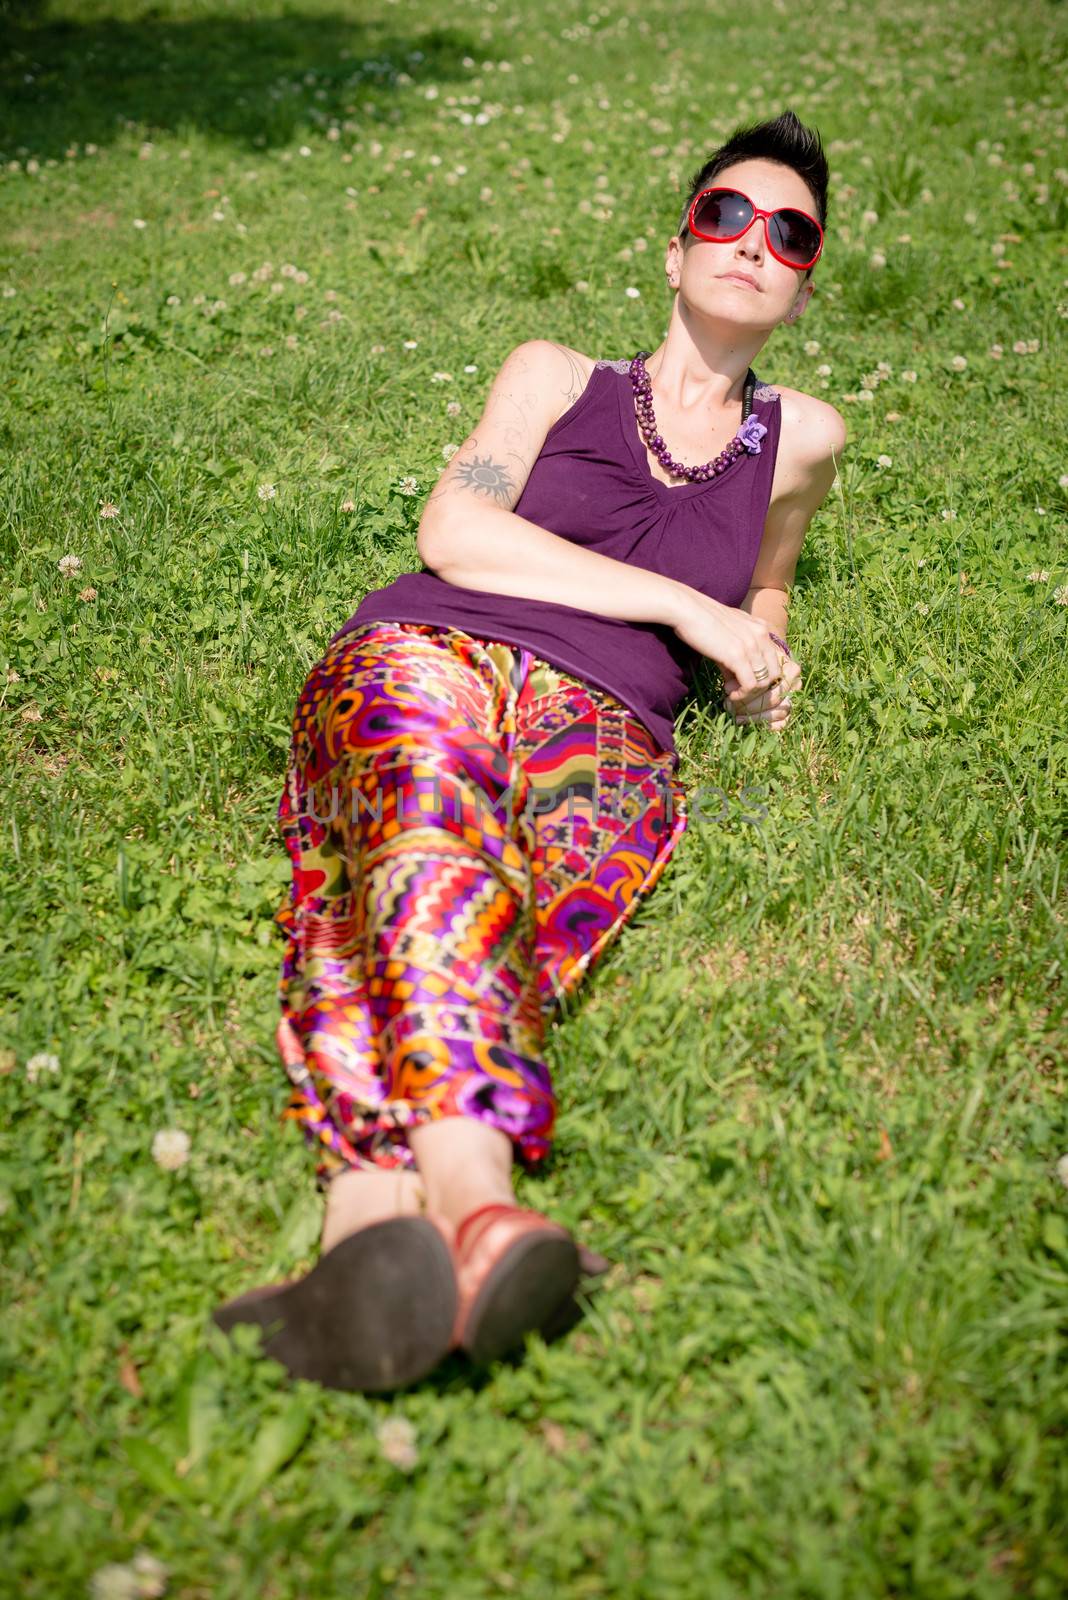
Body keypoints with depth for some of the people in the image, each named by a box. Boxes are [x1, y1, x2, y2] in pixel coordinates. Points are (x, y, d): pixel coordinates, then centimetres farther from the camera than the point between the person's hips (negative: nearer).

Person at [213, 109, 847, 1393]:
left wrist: (762, 656, 20)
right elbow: (453, 532, 6)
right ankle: (471, 1203, -60)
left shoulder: (800, 440, 29)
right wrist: (681, 604, 0)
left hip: (603, 717, 1)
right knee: (430, 849, -38)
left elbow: (763, 588, 46)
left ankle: (378, 1202, -59)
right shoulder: (555, 377, 24)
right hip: (427, 653, -1)